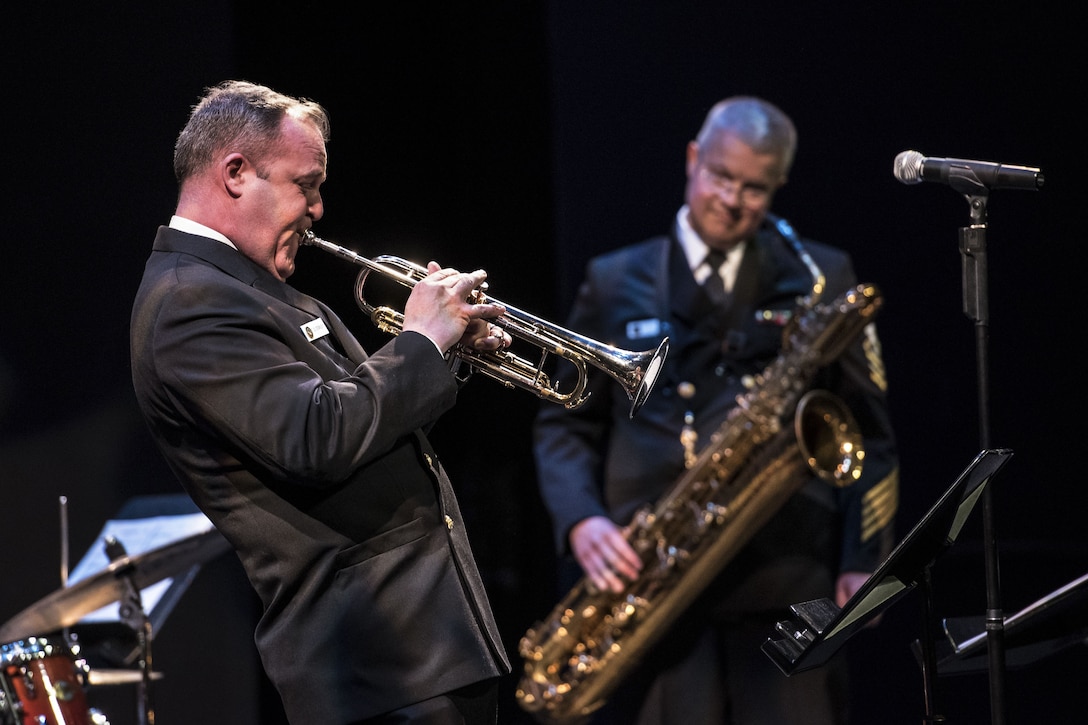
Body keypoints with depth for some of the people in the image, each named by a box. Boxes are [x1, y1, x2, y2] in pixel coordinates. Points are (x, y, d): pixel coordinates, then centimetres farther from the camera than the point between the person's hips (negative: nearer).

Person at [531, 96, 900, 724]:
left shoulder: (821, 279, 10)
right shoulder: (615, 283, 13)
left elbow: (869, 430, 9)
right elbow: (565, 425, 13)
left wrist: (863, 561, -1)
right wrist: (580, 522, -6)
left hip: (785, 580, -1)